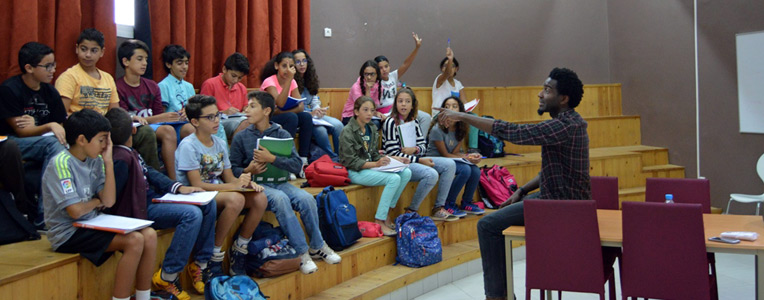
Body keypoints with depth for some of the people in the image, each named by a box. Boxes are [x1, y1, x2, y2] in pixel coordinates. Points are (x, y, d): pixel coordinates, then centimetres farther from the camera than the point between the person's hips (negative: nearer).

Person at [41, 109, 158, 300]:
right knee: (134, 240, -23)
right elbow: (75, 211, -22)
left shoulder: (95, 161, 5)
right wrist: (97, 201, -2)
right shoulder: (61, 164, -16)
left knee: (149, 235, -9)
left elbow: (109, 201, -2)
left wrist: (108, 162, -4)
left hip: (92, 225, 8)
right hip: (68, 234, -7)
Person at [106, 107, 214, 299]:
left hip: (153, 197, 10)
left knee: (208, 205, 3)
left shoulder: (130, 152, 7)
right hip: (140, 209, -10)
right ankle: (166, 278, -15)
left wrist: (178, 187, 5)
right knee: (192, 214, -27)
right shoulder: (121, 159, -22)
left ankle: (200, 264, 10)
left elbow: (149, 173, 14)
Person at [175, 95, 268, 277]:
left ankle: (238, 254, -2)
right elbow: (197, 185, -18)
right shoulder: (188, 146, -11)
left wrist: (247, 183, -12)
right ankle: (214, 258, -20)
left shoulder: (221, 144, 11)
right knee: (235, 199, -35)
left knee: (260, 198, -17)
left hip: (219, 194, 7)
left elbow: (229, 178, 11)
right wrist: (234, 185, -24)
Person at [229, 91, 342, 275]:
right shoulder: (241, 137, 7)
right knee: (280, 198, -34)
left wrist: (271, 158, -18)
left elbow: (297, 164, -5)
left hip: (280, 182, 2)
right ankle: (301, 252, -30)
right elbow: (233, 169, 4)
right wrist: (247, 171, -17)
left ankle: (317, 247, -8)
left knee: (306, 198, -26)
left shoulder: (282, 134, 8)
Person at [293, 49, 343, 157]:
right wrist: (310, 113, -19)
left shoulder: (310, 79, 16)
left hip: (313, 115, 7)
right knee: (320, 129, -34)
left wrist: (318, 111, -5)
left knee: (338, 125, -19)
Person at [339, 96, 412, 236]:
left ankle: (387, 213, -5)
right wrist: (375, 164, -26)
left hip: (370, 166, 8)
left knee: (406, 173, -11)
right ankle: (379, 221, -21)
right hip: (354, 172, -8)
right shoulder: (347, 132, -11)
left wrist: (394, 159, 1)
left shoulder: (372, 128, 12)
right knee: (394, 179, -26)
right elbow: (351, 162, -16)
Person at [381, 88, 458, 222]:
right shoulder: (391, 123, -11)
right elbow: (393, 153, -16)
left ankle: (439, 208, -4)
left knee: (450, 164, -5)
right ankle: (410, 212, -15)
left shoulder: (414, 121, 12)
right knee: (431, 174, -30)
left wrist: (415, 149, -13)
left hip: (415, 159, 8)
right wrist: (419, 160, -18)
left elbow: (423, 145, 12)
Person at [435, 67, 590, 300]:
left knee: (488, 225, -13)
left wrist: (463, 116, -22)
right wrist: (522, 191, 7)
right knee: (497, 218, 20)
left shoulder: (564, 126, -23)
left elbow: (511, 132, -28)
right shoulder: (569, 122, 11)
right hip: (560, 196, 11)